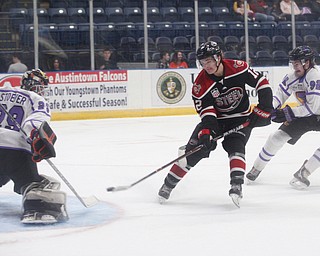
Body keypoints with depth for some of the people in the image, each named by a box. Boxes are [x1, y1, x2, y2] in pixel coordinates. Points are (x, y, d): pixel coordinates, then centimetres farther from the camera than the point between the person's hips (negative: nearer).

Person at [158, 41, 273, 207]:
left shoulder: (238, 68, -21)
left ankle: (237, 186, -28)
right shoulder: (201, 84, -18)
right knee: (194, 149, -9)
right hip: (216, 119, 1)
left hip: (241, 118, -1)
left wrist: (264, 110, -16)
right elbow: (207, 112, -19)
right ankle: (169, 184, 2)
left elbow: (261, 83, -12)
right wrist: (206, 134, -35)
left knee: (235, 146, -26)